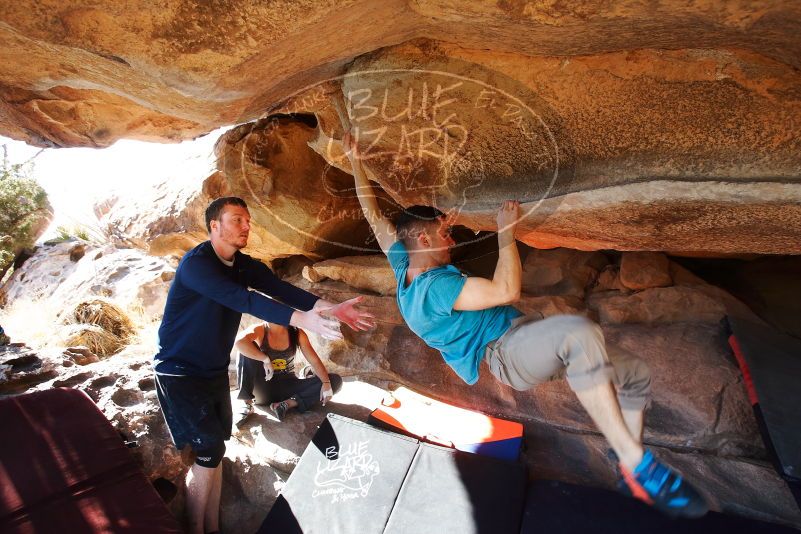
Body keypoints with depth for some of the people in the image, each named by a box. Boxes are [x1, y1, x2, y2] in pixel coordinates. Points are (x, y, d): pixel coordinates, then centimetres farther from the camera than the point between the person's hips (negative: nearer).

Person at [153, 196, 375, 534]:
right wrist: (303, 320, -47)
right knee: (208, 453, -7)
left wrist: (329, 307, -29)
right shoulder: (196, 263, -22)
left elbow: (281, 288, -14)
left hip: (215, 372, 7)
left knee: (214, 452, 11)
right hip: (180, 372, -7)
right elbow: (242, 300, -36)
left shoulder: (245, 265, 1)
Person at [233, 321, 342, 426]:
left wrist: (326, 383, -24)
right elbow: (239, 342, -32)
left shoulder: (297, 334, -4)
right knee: (248, 347, -24)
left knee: (335, 380, -14)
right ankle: (246, 403, -24)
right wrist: (265, 359, -30)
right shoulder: (259, 330, -10)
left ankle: (289, 403, -25)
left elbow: (315, 361, -9)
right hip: (264, 386, -2)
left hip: (288, 386, 2)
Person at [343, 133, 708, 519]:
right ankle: (638, 464, -29)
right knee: (580, 334, -41)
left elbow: (375, 217, 14)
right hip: (504, 353, -10)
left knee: (635, 373, 5)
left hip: (516, 342, 10)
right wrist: (506, 233, -15)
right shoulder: (434, 286, -21)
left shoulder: (404, 267, 7)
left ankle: (631, 474, 13)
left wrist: (355, 162, 17)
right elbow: (506, 290, -28)